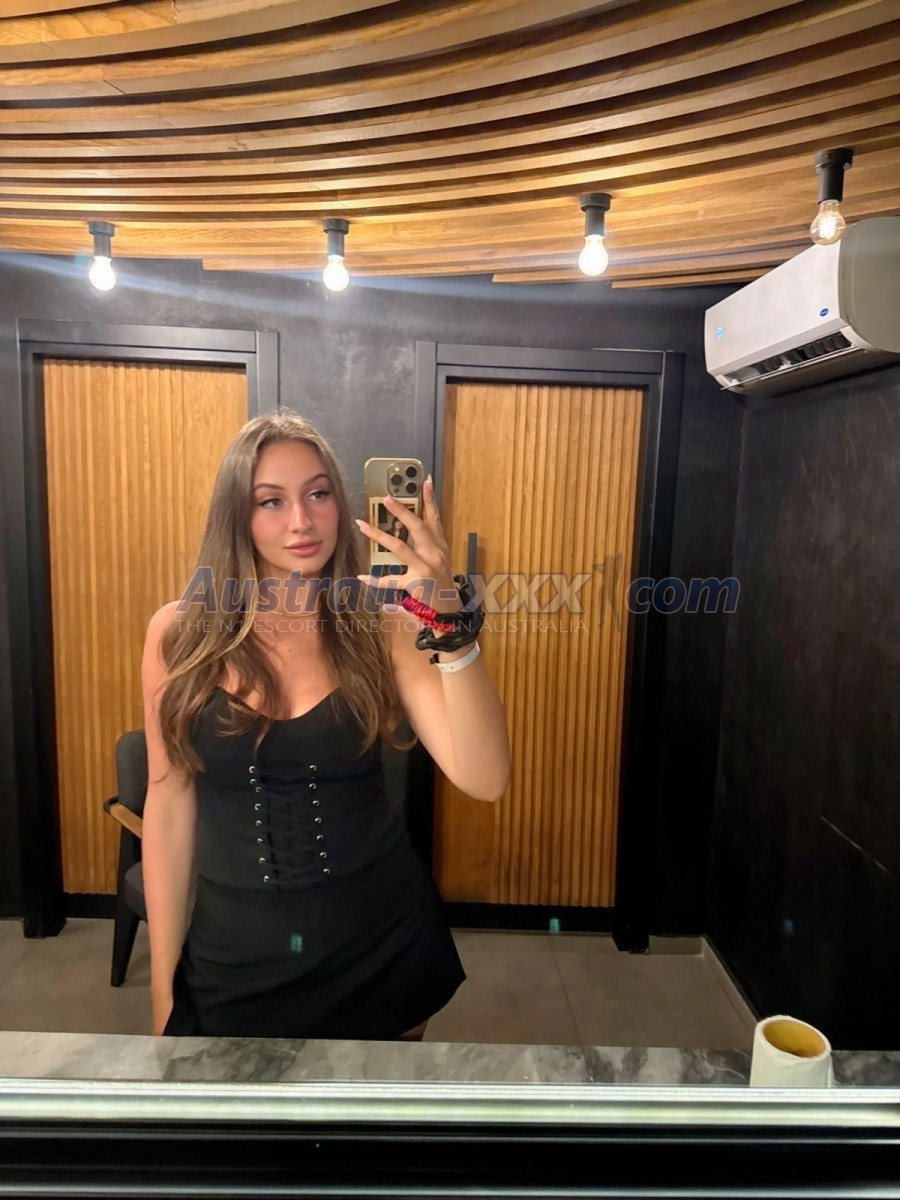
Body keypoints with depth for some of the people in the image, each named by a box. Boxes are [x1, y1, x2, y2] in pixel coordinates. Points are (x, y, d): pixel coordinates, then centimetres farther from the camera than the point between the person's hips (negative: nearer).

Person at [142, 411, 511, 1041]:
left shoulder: (381, 626, -11)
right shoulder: (181, 632, -9)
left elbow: (485, 778, -22)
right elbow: (171, 809, -3)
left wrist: (447, 619, -33)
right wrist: (163, 983, 3)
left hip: (383, 946, 1)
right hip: (232, 957, 0)